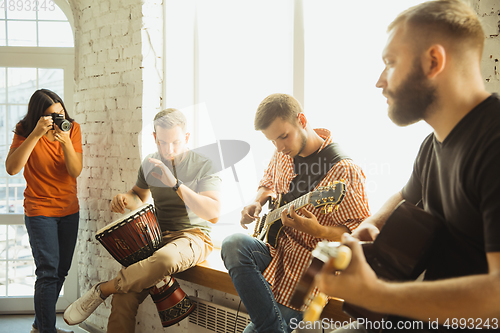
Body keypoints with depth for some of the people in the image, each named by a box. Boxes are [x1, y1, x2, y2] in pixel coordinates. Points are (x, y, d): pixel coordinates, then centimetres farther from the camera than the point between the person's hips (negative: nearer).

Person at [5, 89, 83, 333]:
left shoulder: (72, 129, -3)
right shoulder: (25, 132, -10)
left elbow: (76, 171, -11)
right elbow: (11, 168, -26)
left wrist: (66, 142, -27)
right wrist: (36, 134, -30)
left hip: (69, 210, 4)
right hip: (40, 210, -4)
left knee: (60, 272, 11)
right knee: (48, 273, -13)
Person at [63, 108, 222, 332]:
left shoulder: (203, 165, -6)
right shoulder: (150, 163, 10)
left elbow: (213, 214, -17)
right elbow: (140, 195, 29)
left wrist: (176, 184, -24)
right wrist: (125, 199, 4)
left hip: (192, 236, -4)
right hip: (157, 236, 4)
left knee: (164, 259, -40)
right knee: (124, 297, -22)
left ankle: (102, 289, -22)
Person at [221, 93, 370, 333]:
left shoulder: (343, 171, -18)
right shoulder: (284, 153, 4)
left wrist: (317, 231, -32)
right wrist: (257, 203, 3)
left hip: (305, 271, -6)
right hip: (274, 250, 7)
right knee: (233, 245, -27)